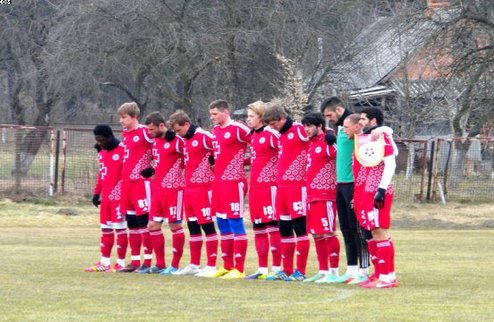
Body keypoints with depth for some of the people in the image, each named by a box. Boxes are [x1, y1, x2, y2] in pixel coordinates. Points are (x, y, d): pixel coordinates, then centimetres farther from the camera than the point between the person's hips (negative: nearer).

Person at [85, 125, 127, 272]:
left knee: (120, 228, -3)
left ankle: (121, 263, 1)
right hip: (105, 197, 9)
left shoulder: (122, 151, -13)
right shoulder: (102, 152, 14)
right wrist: (96, 193, 19)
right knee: (106, 229, 12)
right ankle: (104, 263, 17)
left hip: (118, 197, -9)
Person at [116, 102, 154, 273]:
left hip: (141, 181, -8)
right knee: (132, 224, 10)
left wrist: (150, 168, -9)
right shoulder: (125, 134, 15)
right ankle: (134, 261, 15)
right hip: (126, 182, 8)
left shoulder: (145, 132, -9)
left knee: (144, 221, -7)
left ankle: (148, 261, -4)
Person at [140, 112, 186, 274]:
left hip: (173, 189, -9)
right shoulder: (156, 142, 13)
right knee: (153, 226, 8)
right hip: (157, 189, 9)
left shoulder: (177, 141, -12)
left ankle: (175, 266, 5)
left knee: (175, 226, -1)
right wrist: (152, 171, 8)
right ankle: (160, 265, 16)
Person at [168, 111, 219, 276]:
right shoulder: (185, 140, 13)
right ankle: (194, 265, 18)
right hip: (189, 188, 9)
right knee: (192, 226, 11)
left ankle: (211, 266, -1)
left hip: (203, 188, -9)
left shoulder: (203, 137, -13)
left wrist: (213, 161, -8)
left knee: (207, 225, -4)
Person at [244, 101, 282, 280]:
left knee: (272, 226, -6)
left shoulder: (271, 134, -11)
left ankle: (277, 268, -4)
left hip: (269, 185, -9)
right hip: (255, 185, 9)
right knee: (258, 228, 10)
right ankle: (262, 269, 14)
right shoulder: (252, 135, 14)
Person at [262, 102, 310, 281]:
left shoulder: (300, 130, -10)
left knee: (299, 228, -5)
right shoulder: (281, 134, 16)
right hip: (282, 186, 9)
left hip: (297, 186, -9)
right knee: (284, 229, 11)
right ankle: (287, 271, 18)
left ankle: (300, 271, -2)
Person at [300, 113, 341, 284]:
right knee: (317, 234, 10)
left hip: (325, 196, -9)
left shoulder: (328, 143, -9)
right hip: (312, 196, 9)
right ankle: (323, 271, 16)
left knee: (328, 233, -7)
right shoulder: (312, 143, 16)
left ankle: (334, 272, -4)